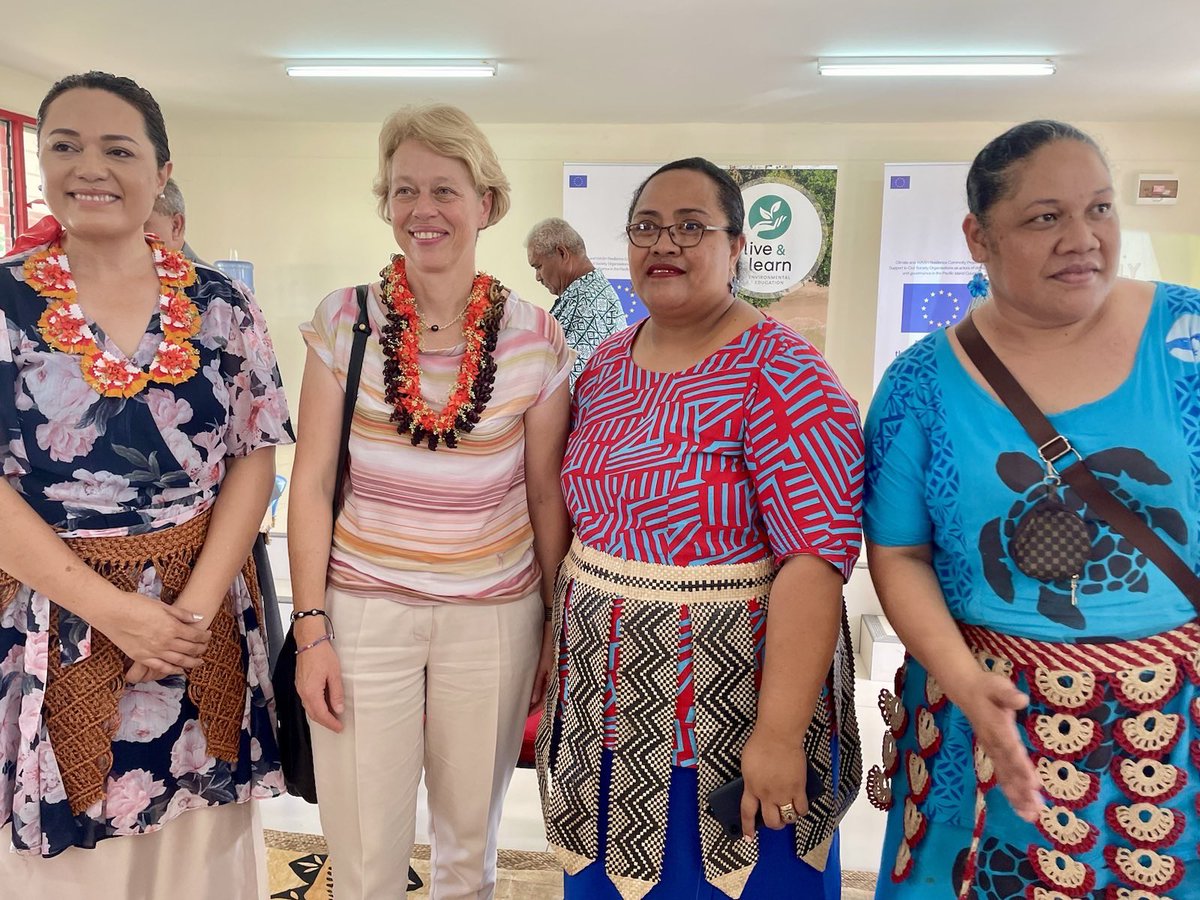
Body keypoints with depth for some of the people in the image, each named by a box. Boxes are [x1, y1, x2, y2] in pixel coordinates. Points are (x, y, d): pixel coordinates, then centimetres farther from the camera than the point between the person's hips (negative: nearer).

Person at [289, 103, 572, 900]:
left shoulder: (534, 337, -5)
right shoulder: (345, 320, -4)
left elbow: (546, 495, 1)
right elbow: (312, 481, -1)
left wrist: (557, 627, 4)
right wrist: (311, 628, -4)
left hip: (495, 616, 0)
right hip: (364, 609, 0)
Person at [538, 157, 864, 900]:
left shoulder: (781, 373, -17)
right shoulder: (606, 365, 5)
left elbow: (815, 558, -22)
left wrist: (780, 732, -24)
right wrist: (567, 636, 13)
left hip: (729, 713, -6)